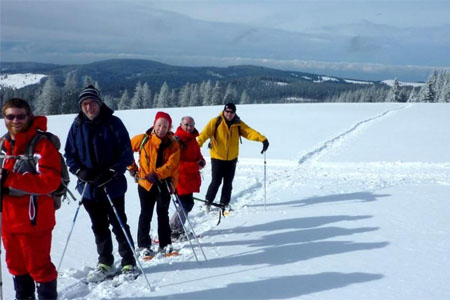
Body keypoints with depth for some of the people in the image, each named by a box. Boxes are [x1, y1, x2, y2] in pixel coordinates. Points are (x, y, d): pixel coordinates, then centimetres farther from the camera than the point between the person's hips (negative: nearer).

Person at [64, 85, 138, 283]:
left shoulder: (113, 123, -9)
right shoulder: (77, 126, 2)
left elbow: (126, 153, -8)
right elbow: (69, 154, 8)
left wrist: (111, 172, -19)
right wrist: (80, 171, -10)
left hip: (113, 186, -4)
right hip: (88, 187, 4)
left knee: (119, 225, 5)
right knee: (99, 227, 16)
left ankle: (129, 263, 20)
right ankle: (105, 264, 30)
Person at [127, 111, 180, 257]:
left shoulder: (173, 144, -5)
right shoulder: (143, 139, -6)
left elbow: (172, 164, -16)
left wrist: (157, 174, -30)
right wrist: (132, 167, 7)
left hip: (164, 184, 1)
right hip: (146, 183, -1)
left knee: (163, 214, 12)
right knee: (146, 215, 3)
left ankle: (165, 244, 22)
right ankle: (143, 246, 12)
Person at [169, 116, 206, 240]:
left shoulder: (192, 140, 12)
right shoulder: (176, 140, -15)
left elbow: (197, 155, 18)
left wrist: (201, 161, -6)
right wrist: (196, 166, -24)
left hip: (190, 178, 9)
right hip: (180, 178, -9)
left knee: (187, 204, 15)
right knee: (186, 204, -8)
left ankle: (178, 229, 29)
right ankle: (172, 229, 5)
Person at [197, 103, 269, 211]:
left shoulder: (238, 124, 0)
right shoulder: (216, 122, -9)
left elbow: (250, 132, -12)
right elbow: (205, 133, -20)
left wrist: (263, 139, -28)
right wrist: (197, 145, -35)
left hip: (232, 159, 3)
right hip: (217, 158, -3)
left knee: (228, 183, 12)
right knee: (216, 182, -2)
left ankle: (225, 203, 29)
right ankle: (208, 202, 19)